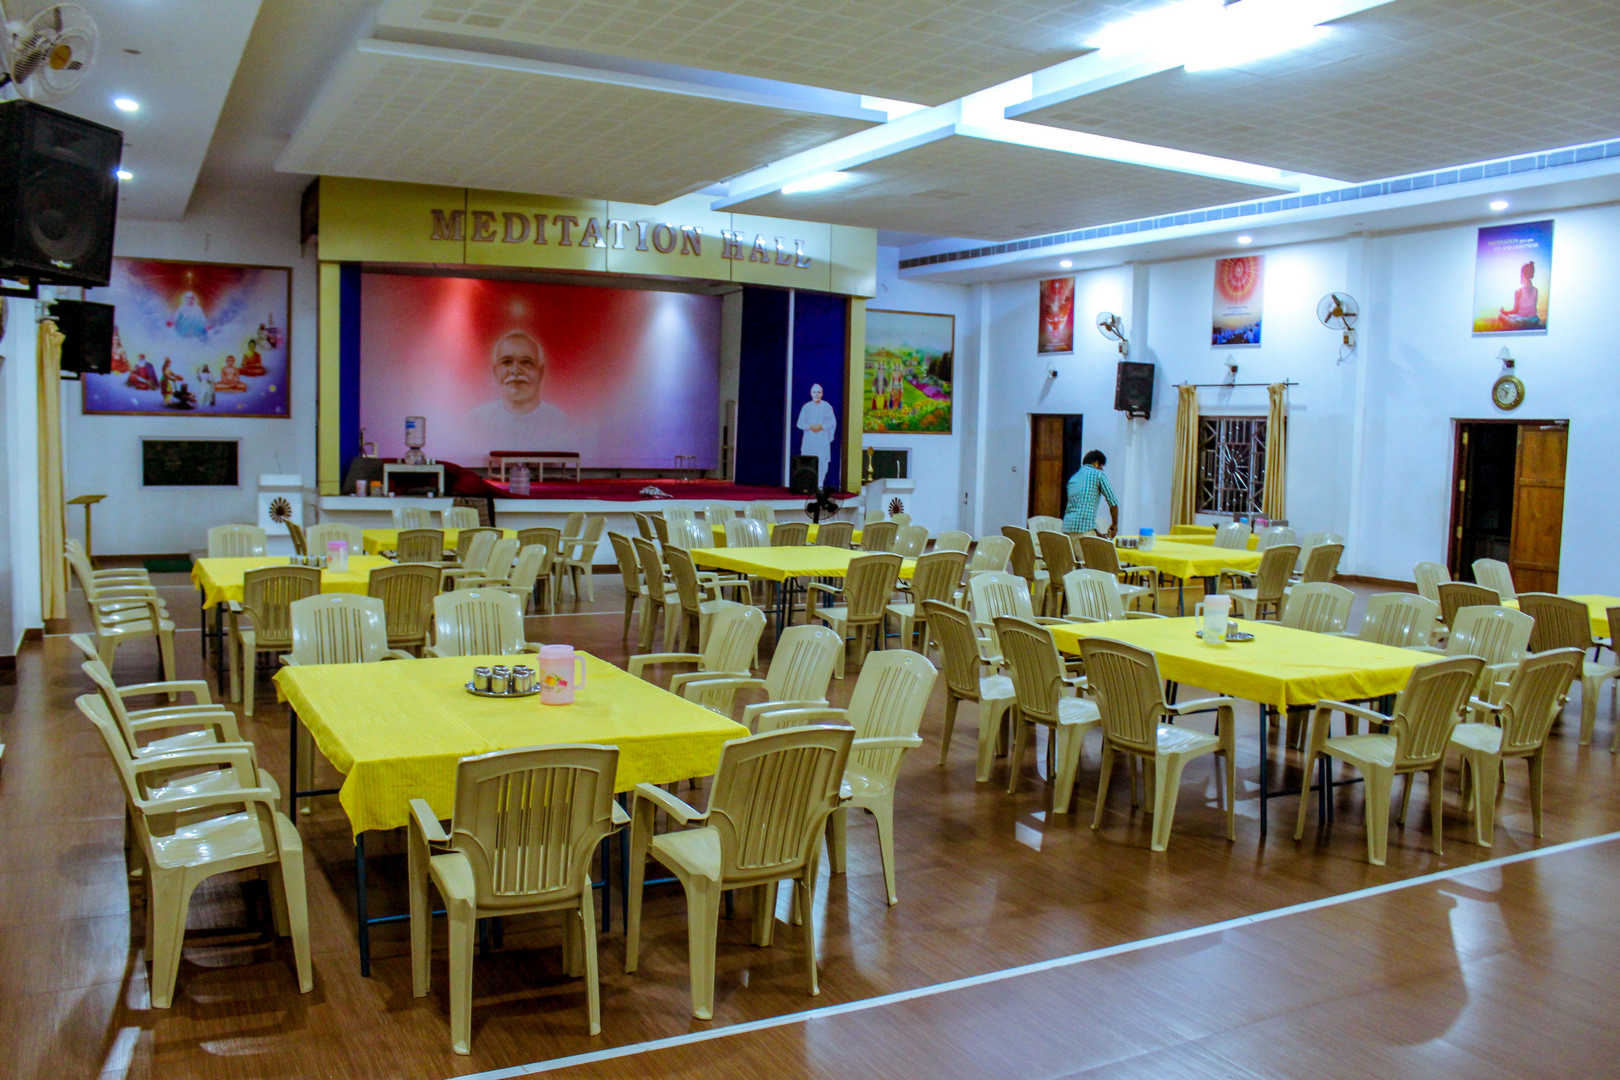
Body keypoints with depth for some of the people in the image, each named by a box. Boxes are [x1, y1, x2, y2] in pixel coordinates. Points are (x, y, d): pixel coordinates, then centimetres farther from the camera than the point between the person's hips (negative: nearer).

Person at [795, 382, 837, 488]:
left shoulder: (827, 406, 4)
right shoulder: (806, 407, 8)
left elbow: (833, 422, 1)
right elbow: (800, 423, 5)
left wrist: (821, 427, -14)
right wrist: (810, 427, -13)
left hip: (823, 439, -1)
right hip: (809, 439, 1)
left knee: (822, 461, -9)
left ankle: (820, 485, -4)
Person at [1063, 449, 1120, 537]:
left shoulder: (1073, 478, 23)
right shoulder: (1098, 474, 4)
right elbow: (1113, 502, 1)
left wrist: (1097, 533, 30)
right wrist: (1114, 524, 17)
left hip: (1067, 527, 7)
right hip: (1084, 529, -7)